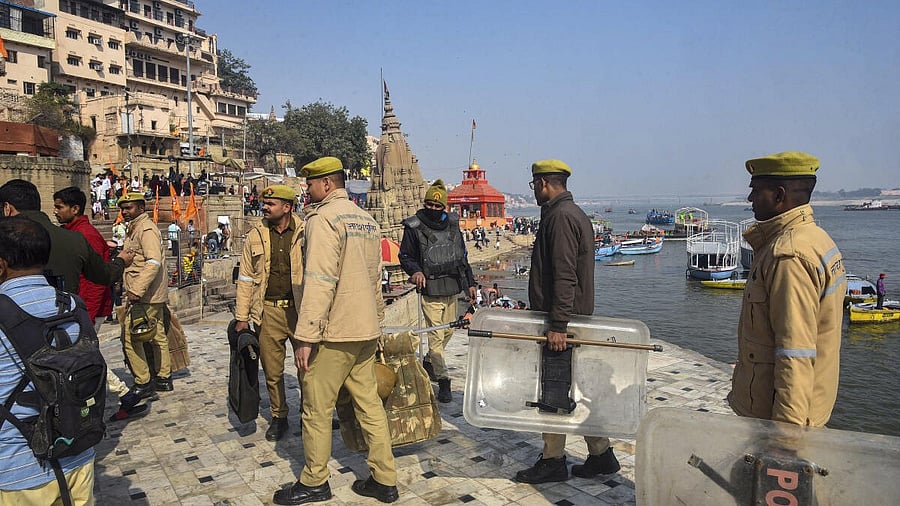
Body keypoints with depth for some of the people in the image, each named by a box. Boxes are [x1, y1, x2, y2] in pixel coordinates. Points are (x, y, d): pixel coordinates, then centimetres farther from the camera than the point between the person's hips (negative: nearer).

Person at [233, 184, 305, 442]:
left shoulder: (305, 234, -1)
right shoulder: (256, 236, 6)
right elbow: (246, 278, 9)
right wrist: (242, 316, 5)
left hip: (300, 310, -2)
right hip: (269, 311, 2)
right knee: (272, 370, 10)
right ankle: (278, 417, 27)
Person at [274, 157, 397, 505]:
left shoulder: (323, 219, -12)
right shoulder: (366, 220, 14)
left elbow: (319, 282, -21)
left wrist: (305, 337, -20)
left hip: (334, 333, -8)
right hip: (367, 331, 8)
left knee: (317, 408, 5)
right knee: (369, 403, 12)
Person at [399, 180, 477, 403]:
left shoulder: (452, 224, 9)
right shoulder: (414, 227, -5)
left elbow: (463, 256, 17)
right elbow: (405, 256, 0)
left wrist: (470, 282, 16)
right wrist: (415, 270, -21)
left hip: (452, 289, 6)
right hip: (430, 291, -5)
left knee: (448, 331, 16)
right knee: (436, 336, -7)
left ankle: (428, 363, 40)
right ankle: (443, 382, 1)